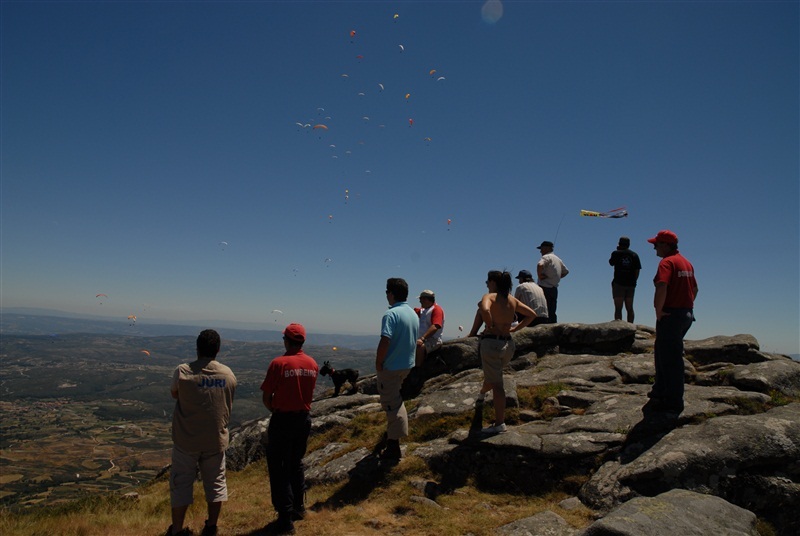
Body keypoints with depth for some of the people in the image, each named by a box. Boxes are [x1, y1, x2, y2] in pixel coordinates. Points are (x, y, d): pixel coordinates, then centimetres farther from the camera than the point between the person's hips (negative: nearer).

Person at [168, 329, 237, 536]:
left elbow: (174, 394, 5)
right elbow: (229, 404, 4)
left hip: (186, 439, -2)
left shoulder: (183, 371, -14)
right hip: (216, 439, 2)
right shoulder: (228, 375, -6)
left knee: (181, 483, 13)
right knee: (216, 482, 16)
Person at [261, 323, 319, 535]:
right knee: (296, 463, 23)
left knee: (278, 468, 6)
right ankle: (299, 507, 34)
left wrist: (275, 410, 8)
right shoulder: (312, 364, -2)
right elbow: (308, 393, 7)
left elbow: (266, 398, -10)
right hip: (304, 418, 5)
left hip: (283, 420, -5)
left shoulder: (279, 363, -17)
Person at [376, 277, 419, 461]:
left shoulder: (391, 314, -21)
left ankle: (393, 447, 7)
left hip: (390, 367, -8)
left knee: (391, 404, 1)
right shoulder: (414, 314, 5)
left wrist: (378, 363, -15)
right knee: (395, 400, 27)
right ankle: (393, 434, 40)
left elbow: (385, 342, -28)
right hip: (407, 365, 8)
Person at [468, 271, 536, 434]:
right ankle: (482, 394, 56)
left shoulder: (489, 297, -8)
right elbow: (532, 314, 16)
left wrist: (490, 327, -15)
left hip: (491, 342, -7)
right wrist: (515, 328, 13)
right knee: (493, 375, 30)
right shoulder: (512, 300, 10)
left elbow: (485, 310, -30)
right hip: (508, 343, 7)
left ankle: (500, 423, 1)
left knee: (497, 384, -2)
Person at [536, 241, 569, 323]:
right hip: (554, 289, 8)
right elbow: (566, 271, 30)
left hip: (545, 288, -8)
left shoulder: (546, 257, -8)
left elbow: (540, 265, -30)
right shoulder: (558, 259, 18)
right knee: (552, 313, 11)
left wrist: (540, 275, -17)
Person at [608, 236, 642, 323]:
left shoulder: (616, 253, -4)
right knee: (629, 308, 12)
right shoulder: (634, 255, 5)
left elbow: (611, 263, 13)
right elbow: (637, 270, 2)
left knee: (618, 308, -3)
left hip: (618, 283, -4)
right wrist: (633, 280, 11)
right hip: (631, 284, 4)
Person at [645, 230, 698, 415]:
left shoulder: (667, 262, -15)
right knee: (663, 353, 20)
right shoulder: (686, 263, 15)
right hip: (686, 314, 10)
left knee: (669, 359, -3)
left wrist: (658, 311, -21)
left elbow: (662, 287, -31)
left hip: (671, 315, -10)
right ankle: (660, 392, 29)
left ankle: (673, 403, 3)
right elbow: (694, 288, 24)